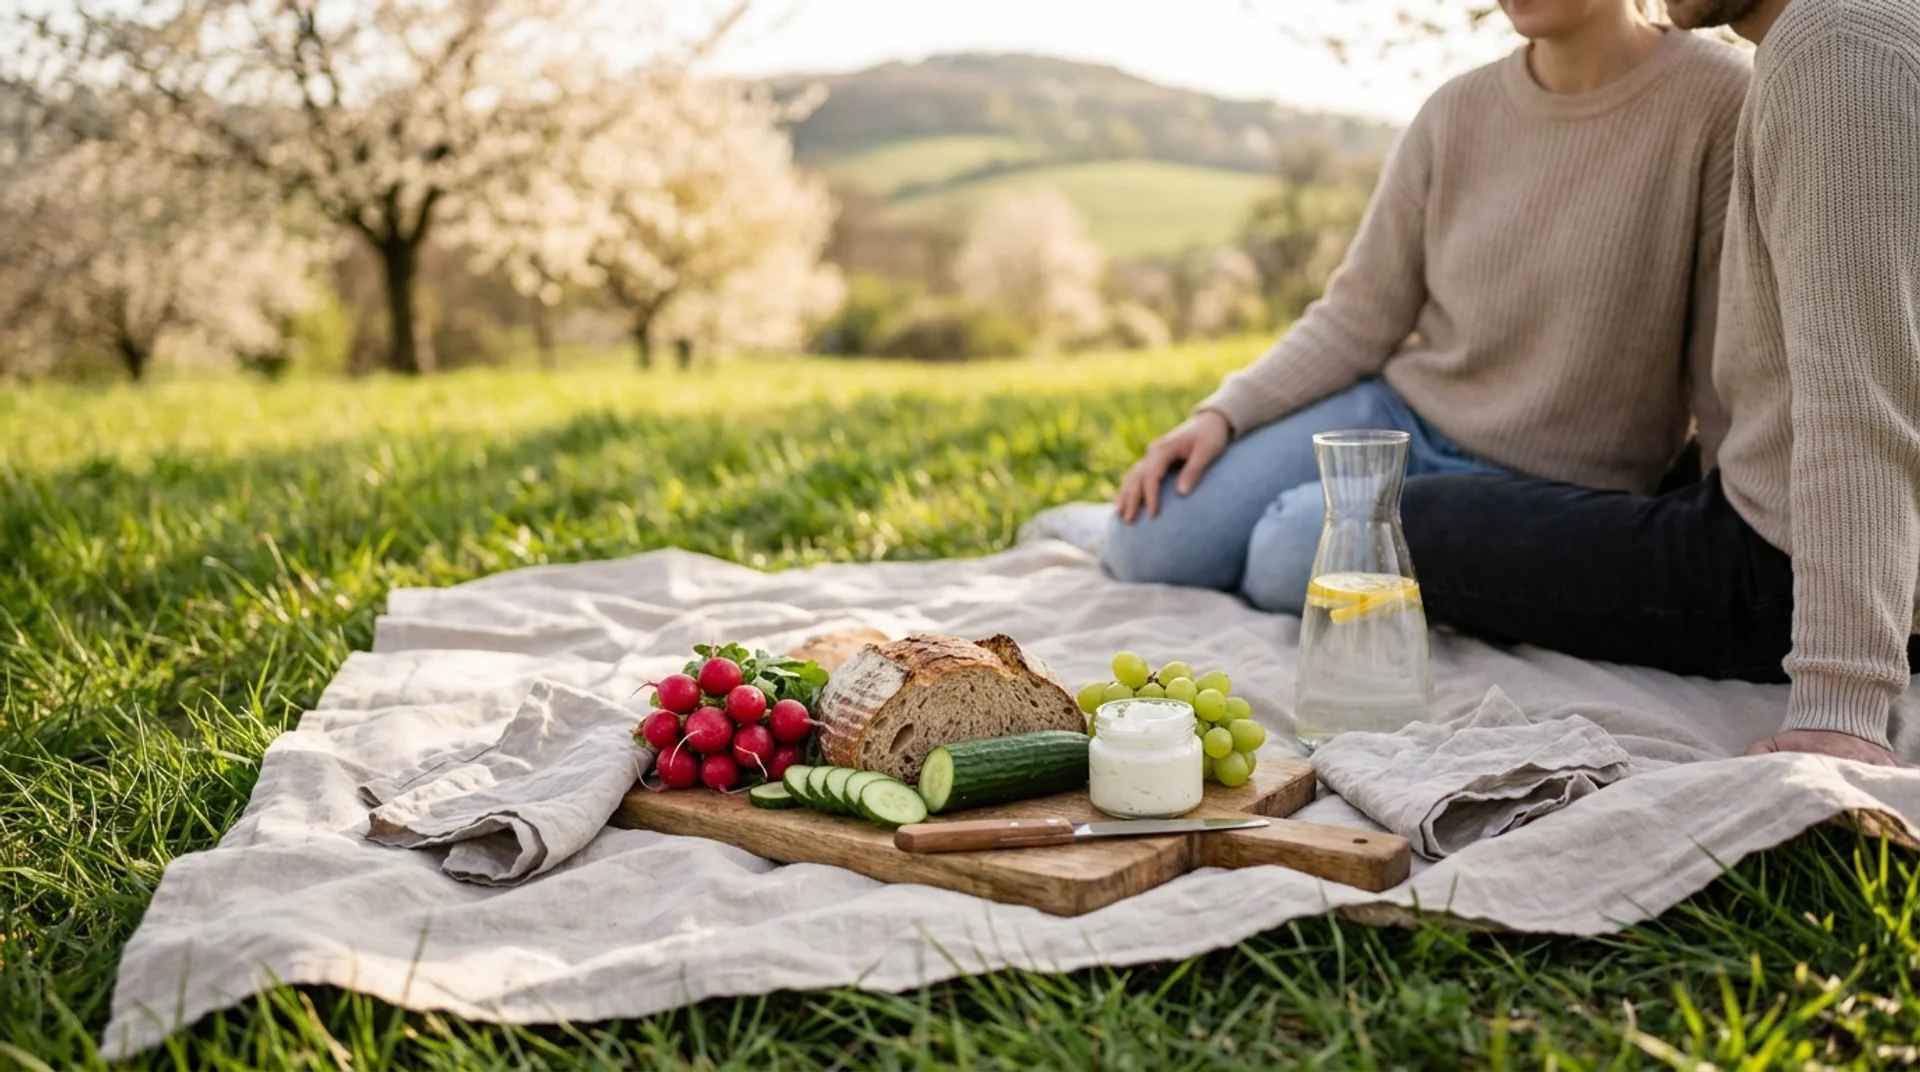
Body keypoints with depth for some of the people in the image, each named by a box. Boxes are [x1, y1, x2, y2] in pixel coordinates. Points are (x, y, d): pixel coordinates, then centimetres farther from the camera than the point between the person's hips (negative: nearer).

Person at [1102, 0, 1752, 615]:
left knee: (1297, 551, -28)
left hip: (1546, 483, -3)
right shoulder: (1457, 114, 0)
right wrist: (1224, 414, -9)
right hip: (1403, 408, 4)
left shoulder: (1717, 100, -13)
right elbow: (1358, 317, 3)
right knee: (1148, 545, -13)